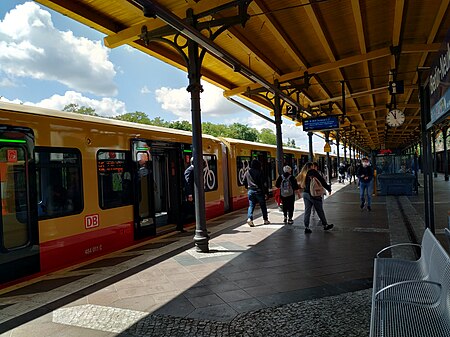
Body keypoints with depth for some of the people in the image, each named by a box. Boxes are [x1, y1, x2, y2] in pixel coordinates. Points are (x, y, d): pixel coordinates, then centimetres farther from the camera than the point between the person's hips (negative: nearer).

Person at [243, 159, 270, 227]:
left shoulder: (247, 172, 6)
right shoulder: (259, 172, -10)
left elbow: (245, 182, 12)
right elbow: (263, 183, -12)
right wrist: (266, 192, -8)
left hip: (250, 191, 4)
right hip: (259, 191, -4)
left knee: (251, 206, 5)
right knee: (263, 206, 9)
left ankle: (249, 218, -15)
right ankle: (265, 220, 19)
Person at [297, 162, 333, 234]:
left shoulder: (304, 174, 10)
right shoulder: (313, 172, -8)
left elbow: (302, 185, 12)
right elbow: (322, 181, -10)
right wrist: (329, 189, -4)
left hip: (305, 194, 6)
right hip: (314, 195, -6)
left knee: (307, 211, 7)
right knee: (320, 211, 8)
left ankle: (306, 227, 5)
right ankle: (325, 225, 21)